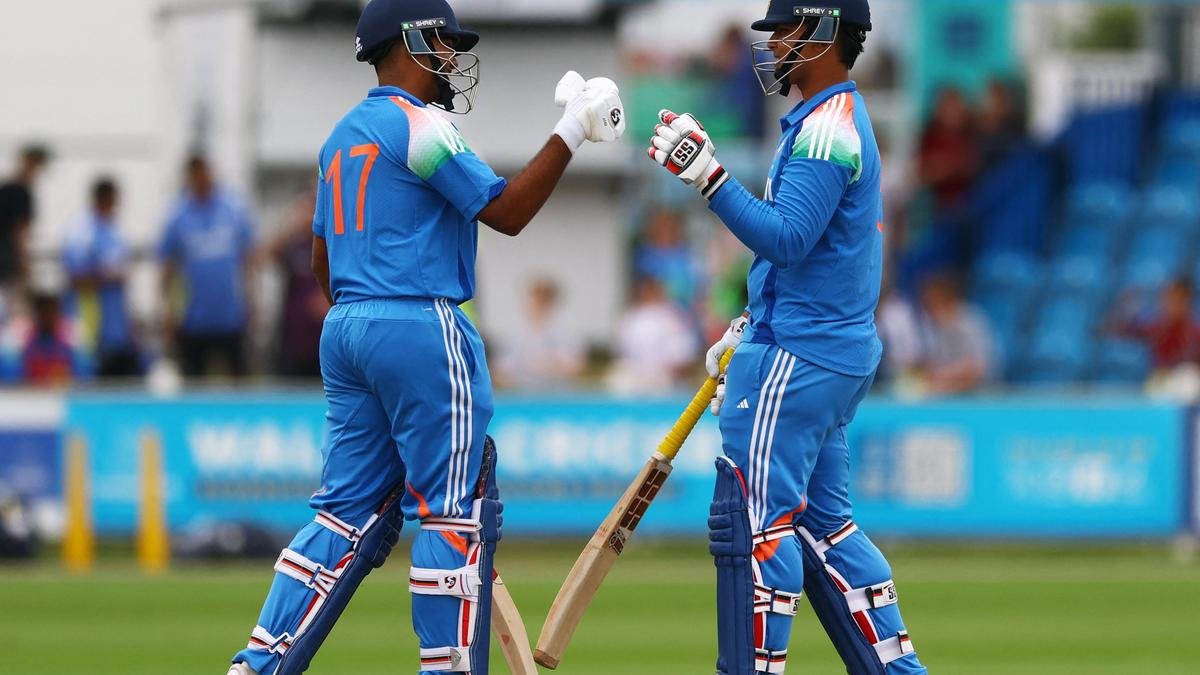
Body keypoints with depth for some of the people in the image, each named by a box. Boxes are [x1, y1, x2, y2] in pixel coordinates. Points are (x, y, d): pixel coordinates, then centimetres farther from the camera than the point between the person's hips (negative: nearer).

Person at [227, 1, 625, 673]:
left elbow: (323, 260, 22)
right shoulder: (418, 124, -9)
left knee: (352, 510, 9)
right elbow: (506, 211, -12)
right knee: (456, 508, -3)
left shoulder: (342, 137, 18)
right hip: (422, 326, -9)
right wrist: (572, 132, -11)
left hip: (344, 332, 9)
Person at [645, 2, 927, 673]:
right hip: (838, 354, 11)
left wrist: (708, 174, -28)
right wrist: (750, 330, 22)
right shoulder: (846, 121, 17)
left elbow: (786, 239, -25)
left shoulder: (827, 128, -15)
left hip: (796, 360, -11)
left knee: (756, 519, -10)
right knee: (822, 522, 14)